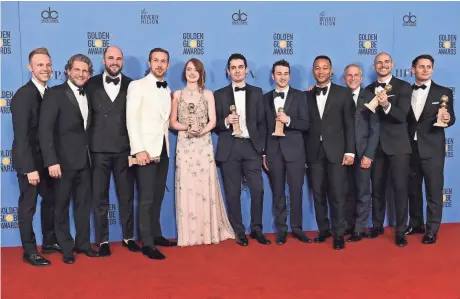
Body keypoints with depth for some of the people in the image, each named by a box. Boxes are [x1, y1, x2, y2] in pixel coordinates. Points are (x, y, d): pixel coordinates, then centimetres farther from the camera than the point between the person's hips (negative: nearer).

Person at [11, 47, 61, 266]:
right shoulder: (23, 95, -18)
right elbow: (21, 135, -21)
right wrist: (30, 168, -24)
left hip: (46, 158, 7)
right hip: (29, 160, -7)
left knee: (51, 199, 17)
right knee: (28, 205, 4)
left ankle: (49, 242, 32)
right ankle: (30, 252, 17)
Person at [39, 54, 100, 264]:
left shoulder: (88, 95, 11)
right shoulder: (55, 94, -7)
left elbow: (88, 127, 9)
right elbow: (45, 129, -14)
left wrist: (91, 154, 0)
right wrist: (51, 161, -20)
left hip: (84, 159, 5)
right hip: (64, 160, -5)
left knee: (83, 203, 13)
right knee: (61, 205, 8)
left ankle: (83, 243, 27)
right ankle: (66, 248, 21)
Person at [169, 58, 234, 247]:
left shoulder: (208, 94, 9)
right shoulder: (177, 95, 9)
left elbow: (212, 121, 1)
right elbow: (172, 122, 6)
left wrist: (200, 131, -18)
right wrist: (187, 127, -13)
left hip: (203, 144, 0)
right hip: (184, 145, 0)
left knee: (206, 186, -2)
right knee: (186, 188, -2)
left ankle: (209, 232, 8)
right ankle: (189, 234, 4)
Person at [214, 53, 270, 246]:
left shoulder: (257, 92, 11)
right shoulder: (219, 95, 8)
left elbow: (262, 122, 8)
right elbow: (214, 124, 7)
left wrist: (262, 148, 2)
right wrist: (225, 121, -14)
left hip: (251, 147, 1)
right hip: (229, 148, 0)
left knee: (258, 189, -3)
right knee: (232, 192, 3)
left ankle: (256, 229, 13)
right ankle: (239, 231, 14)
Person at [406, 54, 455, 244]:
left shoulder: (444, 92, 1)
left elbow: (450, 118, -4)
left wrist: (447, 119, -24)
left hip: (432, 149, -3)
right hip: (411, 149, 3)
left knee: (434, 191, 1)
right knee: (413, 190, 13)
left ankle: (432, 230, 11)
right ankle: (416, 224, 27)